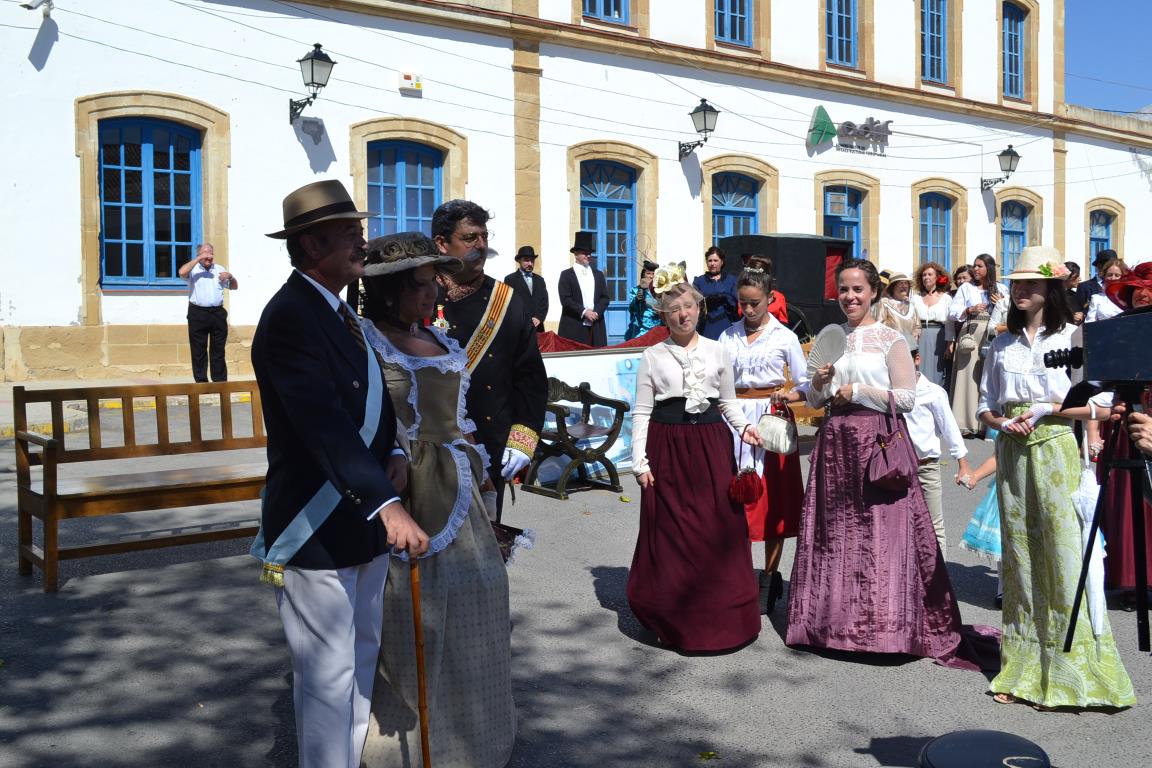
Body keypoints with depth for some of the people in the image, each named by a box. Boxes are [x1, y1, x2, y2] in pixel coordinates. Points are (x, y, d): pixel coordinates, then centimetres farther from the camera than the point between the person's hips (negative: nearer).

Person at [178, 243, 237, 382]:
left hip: (218, 313, 3)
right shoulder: (193, 269, 5)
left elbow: (234, 287, 23)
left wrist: (230, 276, 1)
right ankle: (201, 382, 4)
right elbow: (181, 272, -18)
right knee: (198, 351, 0)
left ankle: (220, 381, 8)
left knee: (218, 350, 5)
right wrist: (199, 259, -14)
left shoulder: (219, 269, 19)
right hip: (198, 314, -3)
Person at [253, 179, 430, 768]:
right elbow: (325, 425, -31)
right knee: (329, 675, 0)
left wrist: (393, 452, 0)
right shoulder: (290, 316, -19)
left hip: (364, 521, 10)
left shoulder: (342, 312, 11)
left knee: (362, 659, 21)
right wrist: (387, 504, -39)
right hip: (316, 530, -10)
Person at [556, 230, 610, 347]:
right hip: (574, 327, -4)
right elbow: (565, 299, -5)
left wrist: (596, 312, -6)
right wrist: (584, 312, -14)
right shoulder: (566, 275, 4)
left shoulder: (598, 274, 18)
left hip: (596, 328, 4)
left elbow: (605, 298, 11)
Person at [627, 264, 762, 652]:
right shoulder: (653, 356, 3)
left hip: (711, 446, 1)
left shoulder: (716, 351, 7)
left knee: (719, 529, 0)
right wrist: (640, 462, -4)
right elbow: (641, 411, 2)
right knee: (670, 534, 2)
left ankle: (721, 615, 14)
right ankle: (677, 619, 15)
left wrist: (744, 426, -5)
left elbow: (728, 402, 15)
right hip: (668, 448, -1)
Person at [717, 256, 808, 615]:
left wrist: (789, 395, -16)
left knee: (773, 500, 2)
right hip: (735, 418, 2)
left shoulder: (784, 337, 2)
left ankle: (769, 577, 15)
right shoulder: (728, 336, 9)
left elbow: (805, 384, 3)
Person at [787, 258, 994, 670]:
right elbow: (814, 400, 17)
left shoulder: (890, 339, -2)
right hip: (836, 441, 5)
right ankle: (838, 617, 16)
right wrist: (819, 383, -3)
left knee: (881, 532, -5)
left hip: (878, 440, -5)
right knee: (836, 531, 7)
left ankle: (887, 621, 4)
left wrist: (858, 391, -12)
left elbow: (907, 397, -8)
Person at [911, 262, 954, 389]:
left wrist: (949, 346, -9)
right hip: (921, 341, 1)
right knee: (921, 378, -1)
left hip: (939, 341, -1)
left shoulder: (946, 298, 5)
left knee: (938, 377, 0)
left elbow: (950, 325, 0)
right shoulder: (916, 297, 10)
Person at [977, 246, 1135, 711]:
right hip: (1012, 452, 4)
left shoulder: (1072, 337, 0)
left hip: (1055, 450, -4)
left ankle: (1066, 674, 4)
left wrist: (1044, 410, -13)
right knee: (1019, 554, 7)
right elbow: (985, 405, 14)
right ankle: (1023, 671, 15)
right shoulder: (1002, 344, 12)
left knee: (1062, 555, -6)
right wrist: (1002, 423, -6)